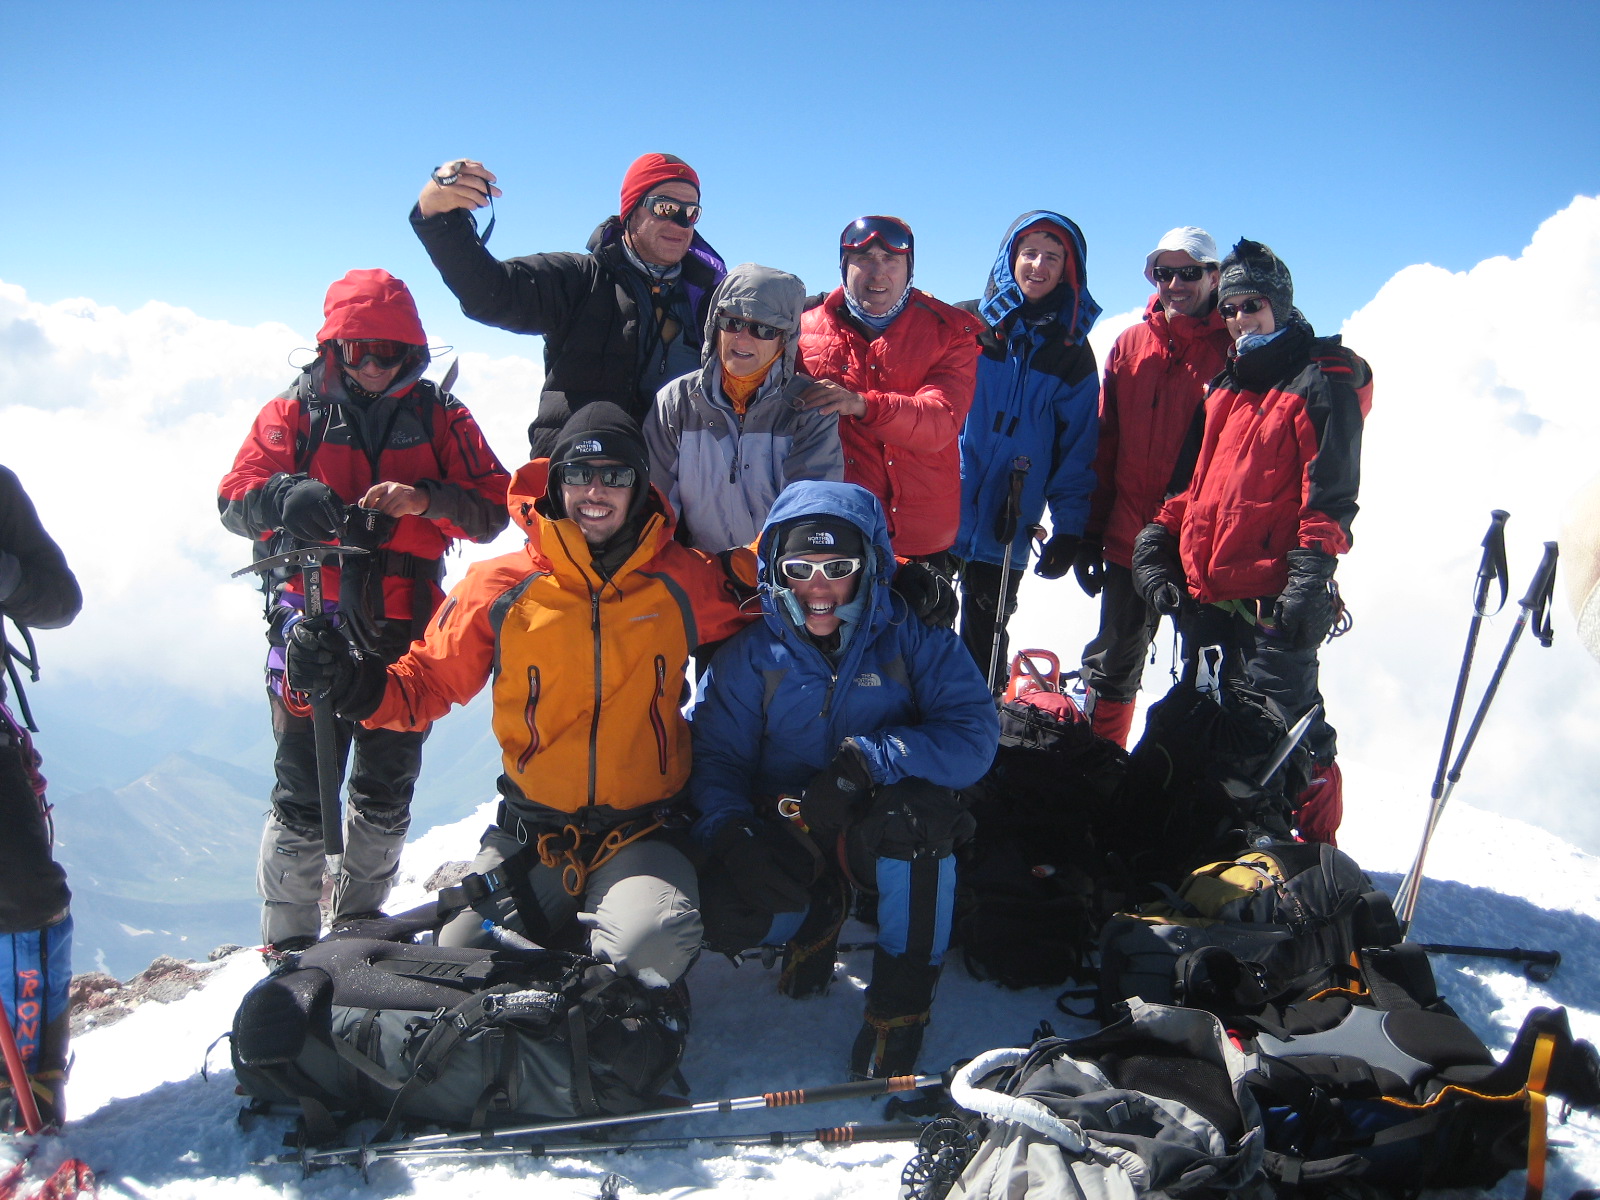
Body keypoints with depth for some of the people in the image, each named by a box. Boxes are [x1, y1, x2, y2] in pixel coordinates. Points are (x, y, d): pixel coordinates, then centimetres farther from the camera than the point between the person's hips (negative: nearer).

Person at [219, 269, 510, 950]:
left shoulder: (441, 418, 7)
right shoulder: (297, 412, 5)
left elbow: (492, 510, -1)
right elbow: (234, 502, -3)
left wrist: (427, 499, -20)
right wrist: (283, 498, -26)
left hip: (404, 630, 2)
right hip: (311, 625, -2)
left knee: (388, 791, 13)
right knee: (303, 792, -4)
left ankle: (361, 920, 31)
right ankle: (288, 938, 9)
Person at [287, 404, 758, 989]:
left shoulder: (685, 581, 1)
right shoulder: (500, 588, 0)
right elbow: (428, 683, 7)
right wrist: (350, 682, -11)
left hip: (641, 836, -1)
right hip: (531, 833, 2)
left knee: (650, 943, -31)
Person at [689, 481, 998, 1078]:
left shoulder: (913, 637, -7)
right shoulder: (750, 654, -3)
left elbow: (974, 734, -18)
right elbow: (717, 758, -6)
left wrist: (869, 760, -31)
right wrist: (730, 829, -27)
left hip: (887, 841, -2)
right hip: (786, 842, 2)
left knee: (915, 806, -36)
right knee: (725, 917, -26)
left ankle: (902, 1001, -18)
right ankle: (819, 910, 12)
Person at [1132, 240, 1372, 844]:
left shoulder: (1321, 383, -3)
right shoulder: (1225, 385, 20)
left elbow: (1331, 493, -11)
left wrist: (1311, 573, -20)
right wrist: (1162, 535, 13)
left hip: (1274, 595, -7)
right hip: (1206, 589, 8)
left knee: (1286, 720, -6)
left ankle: (1316, 844, 4)